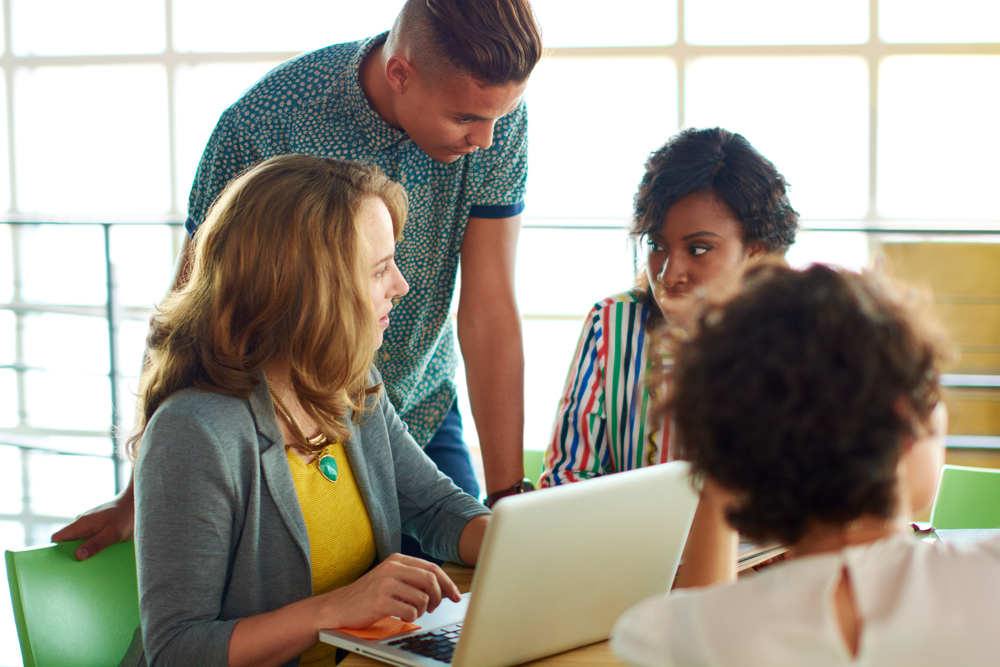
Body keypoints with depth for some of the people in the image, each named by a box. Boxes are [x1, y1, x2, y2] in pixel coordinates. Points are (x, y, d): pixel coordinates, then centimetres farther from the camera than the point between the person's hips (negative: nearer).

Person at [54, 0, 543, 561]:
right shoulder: (265, 123, -28)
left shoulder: (498, 115, -18)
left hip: (424, 410, 3)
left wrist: (508, 496, -19)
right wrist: (141, 495, -15)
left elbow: (490, 311, -17)